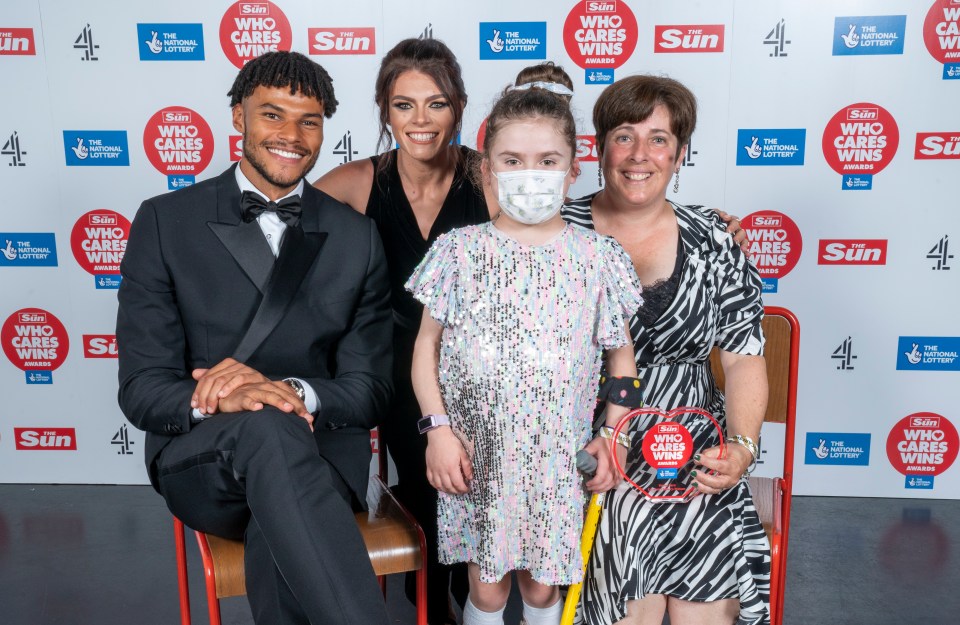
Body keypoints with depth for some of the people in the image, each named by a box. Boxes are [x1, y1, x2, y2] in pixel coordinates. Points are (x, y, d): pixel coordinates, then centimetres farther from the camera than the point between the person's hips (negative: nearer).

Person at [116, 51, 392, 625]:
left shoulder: (356, 237, 6)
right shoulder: (165, 222, 3)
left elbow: (371, 389, 2)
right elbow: (142, 389, -2)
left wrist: (292, 391, -20)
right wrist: (212, 402, -26)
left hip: (316, 457, 0)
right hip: (201, 462, 1)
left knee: (278, 544, -36)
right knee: (265, 427, -36)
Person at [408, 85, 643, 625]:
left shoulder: (599, 257, -3)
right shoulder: (461, 250, -4)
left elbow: (621, 353, 4)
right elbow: (427, 344, 0)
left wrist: (613, 434, -4)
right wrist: (438, 428, -8)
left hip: (558, 459, 0)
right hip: (476, 455, 0)